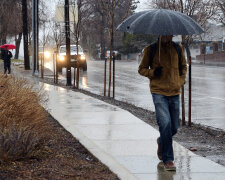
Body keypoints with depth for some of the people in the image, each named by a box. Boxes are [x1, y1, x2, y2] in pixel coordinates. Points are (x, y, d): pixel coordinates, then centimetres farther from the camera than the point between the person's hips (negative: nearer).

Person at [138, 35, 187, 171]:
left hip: (175, 93, 4)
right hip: (159, 92, -4)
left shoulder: (178, 48, 8)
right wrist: (152, 72, -12)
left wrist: (181, 80, 7)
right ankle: (168, 160, -10)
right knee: (165, 124, -17)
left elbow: (183, 66, 23)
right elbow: (141, 69, 7)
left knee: (174, 127, 10)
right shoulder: (150, 50, -1)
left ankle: (162, 142, 44)